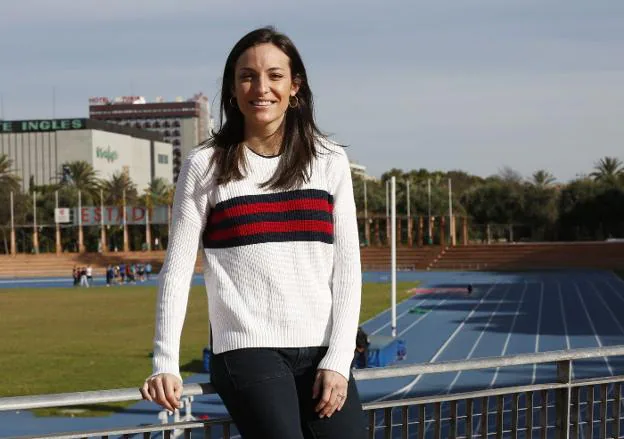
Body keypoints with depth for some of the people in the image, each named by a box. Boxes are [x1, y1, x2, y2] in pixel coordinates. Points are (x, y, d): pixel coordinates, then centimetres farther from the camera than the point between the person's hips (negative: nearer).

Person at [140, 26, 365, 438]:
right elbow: (177, 268, 1)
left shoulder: (329, 161, 8)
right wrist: (166, 363, -7)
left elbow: (347, 265, 6)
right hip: (247, 353, -3)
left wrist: (338, 359, -3)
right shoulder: (206, 166, 3)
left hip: (322, 351, 3)